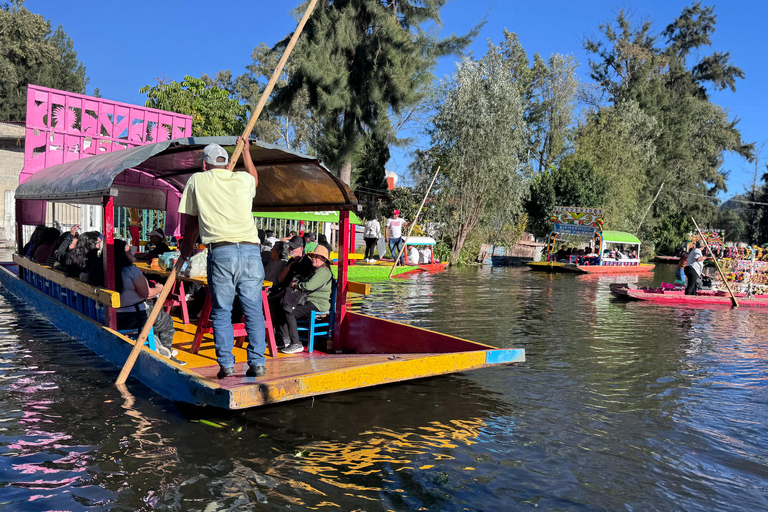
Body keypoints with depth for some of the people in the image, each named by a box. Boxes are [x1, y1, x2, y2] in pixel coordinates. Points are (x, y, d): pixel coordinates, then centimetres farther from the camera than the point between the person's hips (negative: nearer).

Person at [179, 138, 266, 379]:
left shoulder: (197, 181, 12)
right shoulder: (243, 179, 17)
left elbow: (190, 221, 19)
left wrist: (186, 246, 35)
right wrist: (246, 151, 57)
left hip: (221, 252, -2)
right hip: (251, 250, 2)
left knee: (221, 311, 8)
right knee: (253, 309, 7)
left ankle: (226, 364, 6)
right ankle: (257, 363, 7)